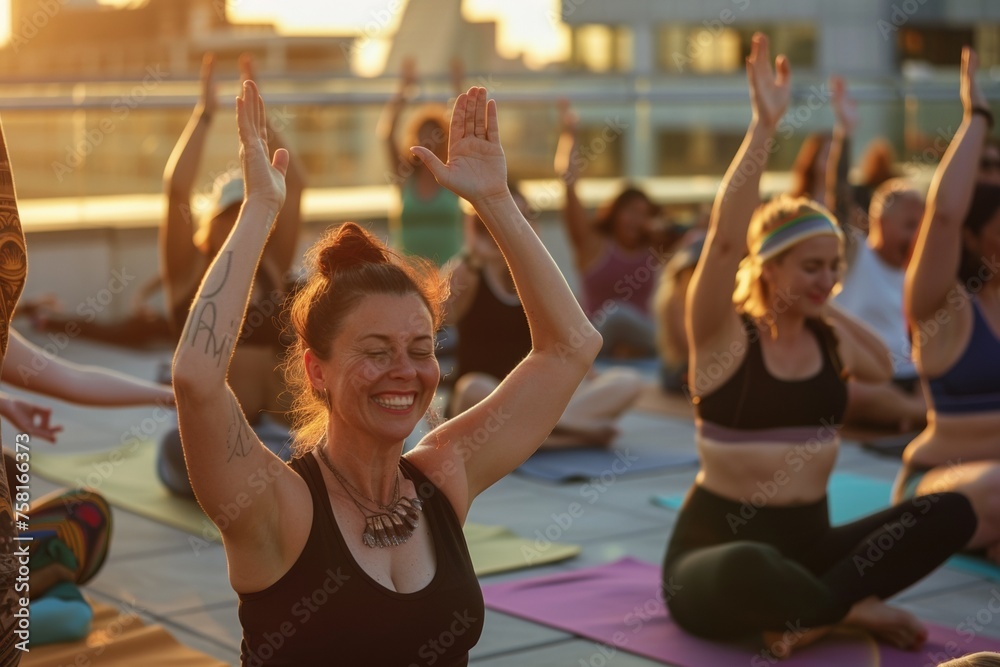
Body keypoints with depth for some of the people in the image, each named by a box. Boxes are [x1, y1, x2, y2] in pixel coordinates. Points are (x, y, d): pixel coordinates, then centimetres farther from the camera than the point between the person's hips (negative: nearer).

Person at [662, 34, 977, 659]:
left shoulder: (832, 338, 5)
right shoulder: (724, 337, -11)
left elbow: (884, 367, 26)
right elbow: (726, 234, -26)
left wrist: (829, 311, 10)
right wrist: (764, 126, -31)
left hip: (810, 540, 5)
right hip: (718, 545, -5)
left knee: (953, 512, -15)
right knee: (750, 570, -43)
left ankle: (809, 612, -19)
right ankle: (859, 610, -12)